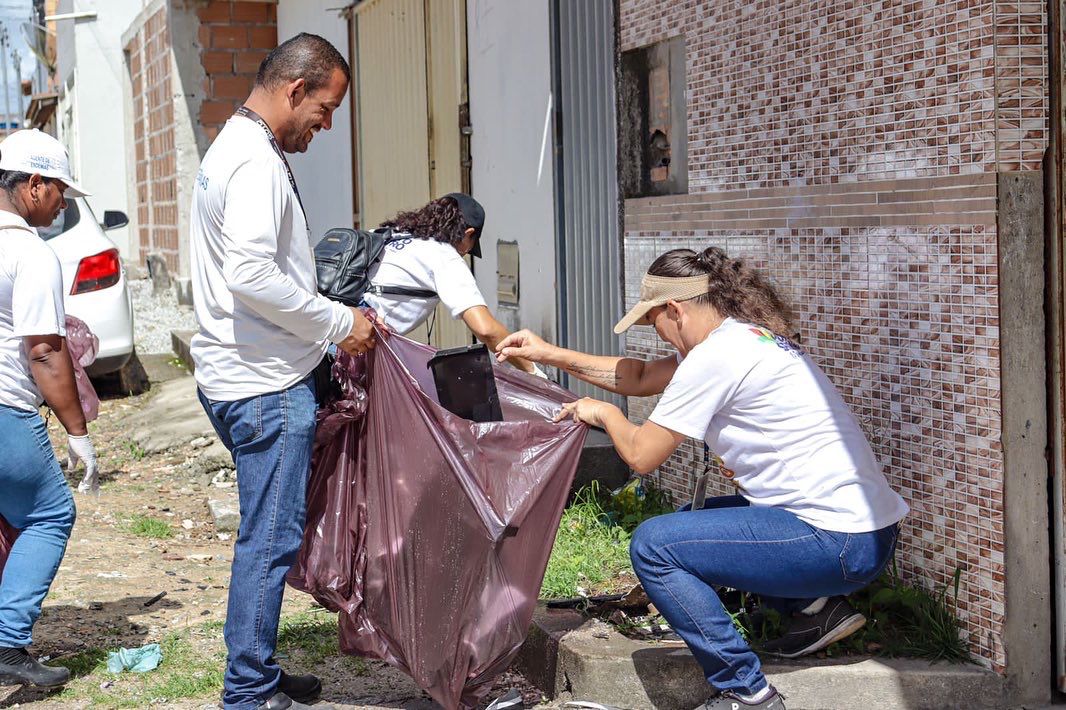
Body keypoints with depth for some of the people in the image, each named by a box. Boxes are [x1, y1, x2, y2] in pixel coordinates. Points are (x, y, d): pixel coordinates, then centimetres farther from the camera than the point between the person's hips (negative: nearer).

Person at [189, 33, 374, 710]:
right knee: (271, 538, -4)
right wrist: (339, 322, -17)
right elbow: (252, 275, -27)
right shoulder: (256, 161, -17)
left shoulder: (233, 148, 18)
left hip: (236, 375, 11)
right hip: (267, 383, -11)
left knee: (268, 534, 17)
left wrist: (328, 318, 18)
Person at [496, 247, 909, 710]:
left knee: (653, 545, -11)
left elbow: (641, 455, -10)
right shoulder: (746, 336, 13)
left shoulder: (714, 355, -16)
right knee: (690, 520, 25)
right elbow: (641, 379, 24)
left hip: (843, 545, -10)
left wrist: (603, 412, 10)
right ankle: (817, 606, 15)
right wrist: (549, 354, 24)